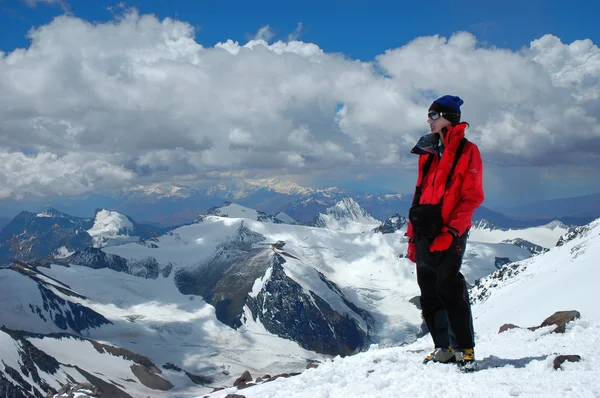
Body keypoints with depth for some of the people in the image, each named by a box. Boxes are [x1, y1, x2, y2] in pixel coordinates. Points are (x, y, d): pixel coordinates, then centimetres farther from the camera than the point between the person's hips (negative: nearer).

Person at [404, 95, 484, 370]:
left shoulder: (467, 151, -2)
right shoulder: (428, 152, 17)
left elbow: (472, 197, -8)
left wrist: (453, 231, -17)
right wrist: (413, 234, 14)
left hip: (450, 233, -7)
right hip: (425, 232, 7)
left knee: (449, 287, -14)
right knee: (429, 292, 5)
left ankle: (465, 349, -7)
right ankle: (443, 347, 12)